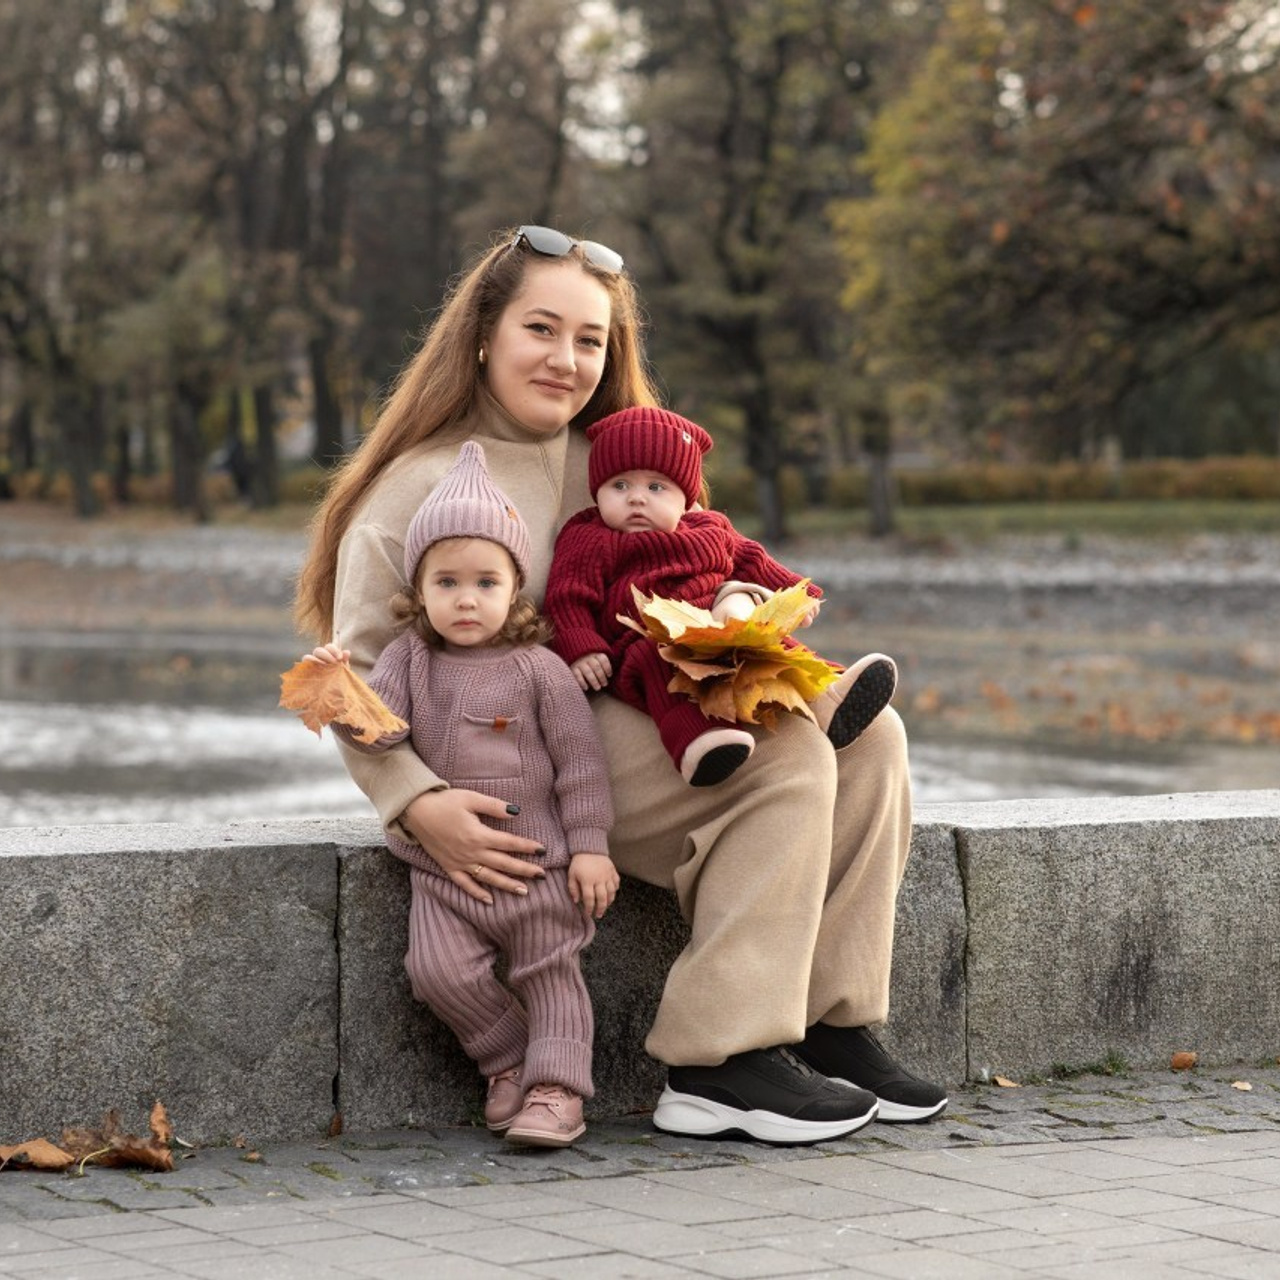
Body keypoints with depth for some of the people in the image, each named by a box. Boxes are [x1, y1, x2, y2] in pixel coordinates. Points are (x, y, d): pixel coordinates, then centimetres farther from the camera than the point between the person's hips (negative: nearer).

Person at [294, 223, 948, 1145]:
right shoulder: (419, 488, -8)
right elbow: (357, 682, -12)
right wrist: (420, 804, -29)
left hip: (635, 727, 8)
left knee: (868, 736, -8)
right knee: (789, 755, -23)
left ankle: (830, 1027, -10)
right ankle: (715, 1067, -24)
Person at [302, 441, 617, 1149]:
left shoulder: (537, 669, -4)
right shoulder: (410, 659, 4)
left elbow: (578, 759, -3)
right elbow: (377, 729, -9)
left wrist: (589, 846, -7)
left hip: (535, 859, -2)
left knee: (549, 972, -1)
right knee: (440, 967, -10)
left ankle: (556, 1088, 5)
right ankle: (508, 1061, 10)